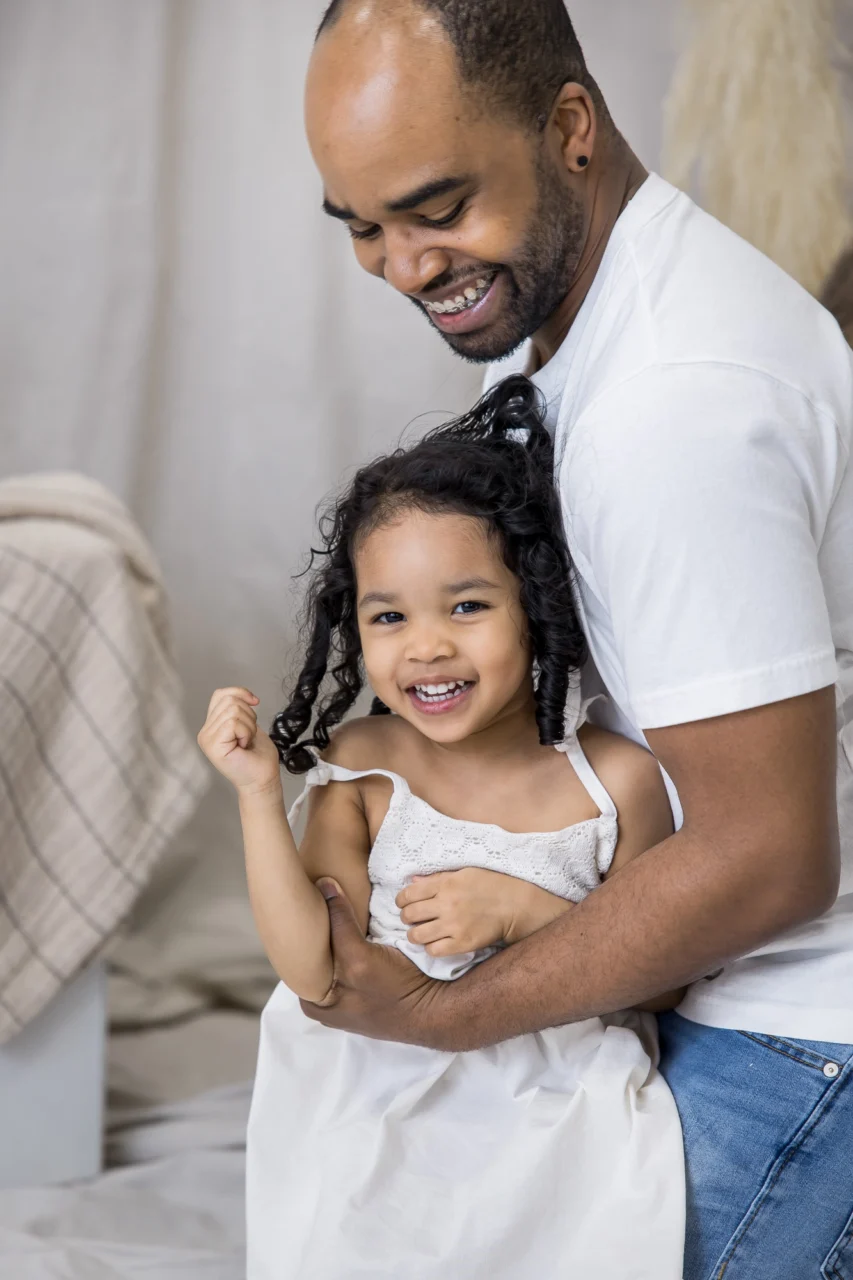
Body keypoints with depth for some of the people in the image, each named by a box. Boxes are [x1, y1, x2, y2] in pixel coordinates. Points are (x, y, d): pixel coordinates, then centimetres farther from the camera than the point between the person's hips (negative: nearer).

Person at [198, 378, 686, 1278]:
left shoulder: (615, 780, -11)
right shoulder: (360, 772, -9)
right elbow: (318, 972, -16)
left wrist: (523, 909, -19)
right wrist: (258, 795, -21)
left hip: (559, 1126, 0)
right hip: (382, 1122, 1)